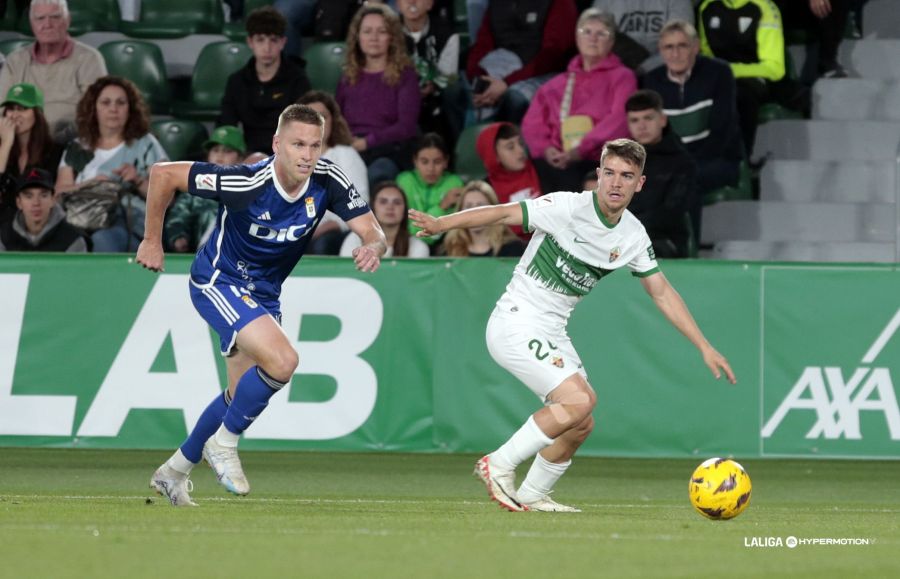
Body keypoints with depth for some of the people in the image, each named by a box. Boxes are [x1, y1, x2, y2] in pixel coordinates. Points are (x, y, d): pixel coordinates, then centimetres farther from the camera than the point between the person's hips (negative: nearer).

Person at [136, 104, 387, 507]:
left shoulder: (328, 180, -16)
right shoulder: (246, 183, -29)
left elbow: (371, 231, -15)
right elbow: (163, 174, -21)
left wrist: (373, 247, -40)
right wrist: (152, 241, -12)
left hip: (263, 293, 7)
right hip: (218, 281, -7)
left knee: (243, 394, 17)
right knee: (282, 360, -26)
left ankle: (174, 471, 37)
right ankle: (223, 444, -4)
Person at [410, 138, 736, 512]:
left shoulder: (633, 236, 3)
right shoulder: (569, 207, -18)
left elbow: (662, 294, 11)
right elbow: (503, 213, -23)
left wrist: (704, 347, 10)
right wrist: (441, 224, -36)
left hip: (552, 334, 8)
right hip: (516, 323, -8)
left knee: (580, 424, 8)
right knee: (579, 399, -22)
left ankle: (533, 496, 26)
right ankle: (499, 465, -10)